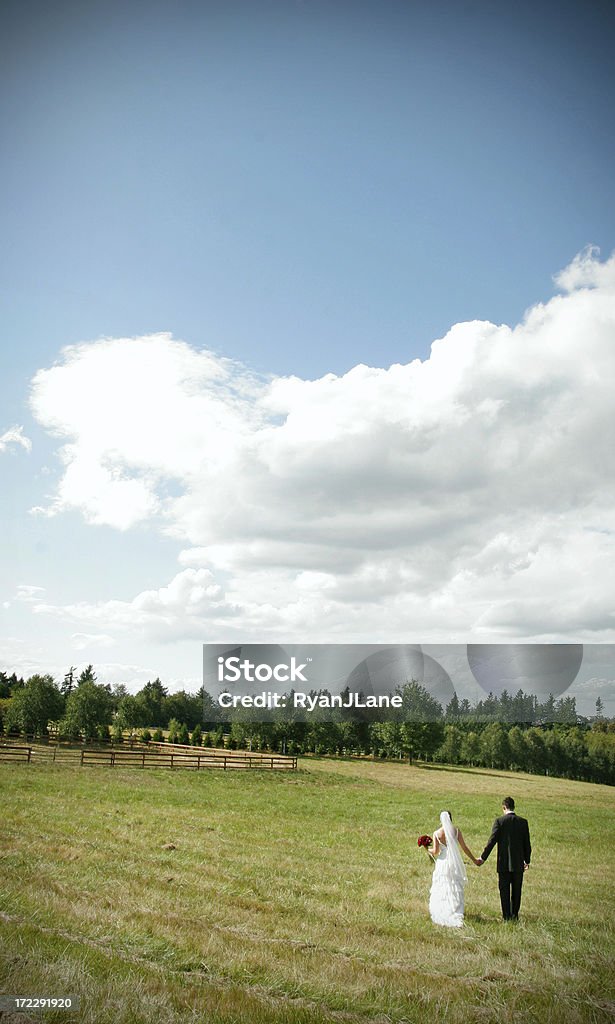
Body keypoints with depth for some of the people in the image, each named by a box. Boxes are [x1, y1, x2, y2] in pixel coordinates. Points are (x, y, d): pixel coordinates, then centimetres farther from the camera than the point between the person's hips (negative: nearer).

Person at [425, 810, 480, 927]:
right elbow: (464, 848, -2)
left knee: (440, 891, 13)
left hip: (442, 862, 0)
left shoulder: (437, 833, -5)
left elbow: (435, 851, -8)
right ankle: (456, 916, 3)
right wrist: (474, 860, 9)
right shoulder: (456, 831, -4)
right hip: (455, 863, 0)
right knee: (456, 891, 8)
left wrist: (428, 850, 13)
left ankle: (440, 915, 15)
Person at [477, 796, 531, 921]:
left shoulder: (499, 821, -9)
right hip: (518, 863, 2)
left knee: (504, 891, 7)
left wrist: (483, 858, -4)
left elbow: (492, 841, -11)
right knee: (516, 891, 14)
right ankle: (514, 915, 18)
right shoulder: (523, 822, -1)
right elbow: (527, 844, 3)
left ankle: (507, 917, 9)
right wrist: (527, 861, 17)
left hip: (504, 863, -2)